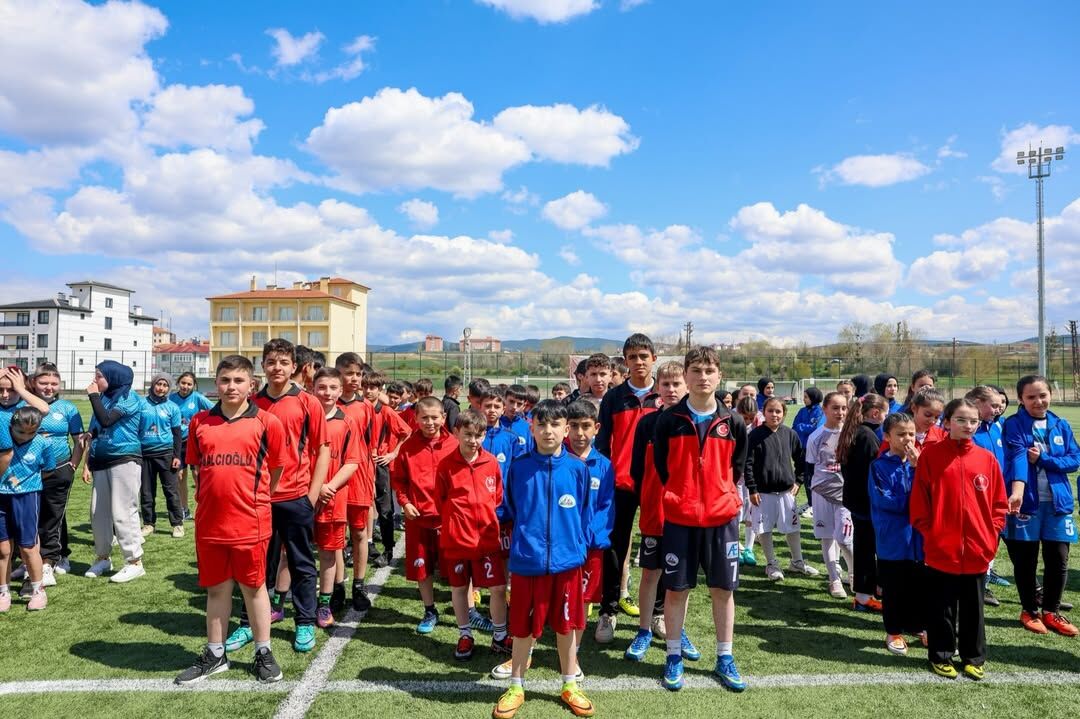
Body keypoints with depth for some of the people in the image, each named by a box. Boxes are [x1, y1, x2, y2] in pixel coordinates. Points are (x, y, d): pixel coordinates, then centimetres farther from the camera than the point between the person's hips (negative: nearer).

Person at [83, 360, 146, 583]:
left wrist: (93, 396, -10)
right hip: (101, 462, 7)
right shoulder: (103, 398, 12)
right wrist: (88, 464, 14)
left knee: (123, 513, -7)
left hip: (125, 461, -7)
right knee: (98, 512, 10)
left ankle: (134, 562, 0)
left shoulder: (128, 398, -7)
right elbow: (94, 434, 17)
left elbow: (106, 420, -22)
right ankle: (102, 558, 24)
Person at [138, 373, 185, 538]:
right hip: (145, 453, 2)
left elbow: (177, 433, 4)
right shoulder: (141, 404, 3)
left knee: (171, 490, -1)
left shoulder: (172, 408, 2)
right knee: (146, 491, 9)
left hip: (165, 453, -2)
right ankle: (148, 524, 20)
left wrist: (177, 456, -2)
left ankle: (177, 524, 6)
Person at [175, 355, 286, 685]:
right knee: (216, 588, 15)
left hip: (250, 522, -3)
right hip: (209, 522, 3)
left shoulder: (266, 422, -6)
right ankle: (215, 655, 30)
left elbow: (276, 468, 5)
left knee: (253, 587, 10)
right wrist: (215, 494, 14)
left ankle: (263, 653, 24)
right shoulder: (199, 422, 3)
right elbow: (197, 466, 15)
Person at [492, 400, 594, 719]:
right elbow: (509, 510, 8)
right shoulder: (519, 467, -4)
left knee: (566, 625, 14)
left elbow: (585, 513, 5)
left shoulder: (577, 468, -4)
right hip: (526, 560, 0)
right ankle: (516, 687, 30)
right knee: (523, 627, 11)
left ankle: (570, 684, 33)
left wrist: (580, 546, 3)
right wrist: (520, 539, 10)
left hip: (566, 560, 1)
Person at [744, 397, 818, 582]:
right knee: (765, 528, 6)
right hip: (763, 491, -2)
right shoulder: (755, 435, -8)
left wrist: (798, 481, 5)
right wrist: (752, 489, -10)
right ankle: (771, 564, 22)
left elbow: (801, 459, 13)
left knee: (792, 527, 11)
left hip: (786, 490, 3)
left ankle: (797, 561, 29)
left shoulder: (790, 434, 1)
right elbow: (748, 463, -8)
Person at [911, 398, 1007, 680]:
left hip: (977, 549, 3)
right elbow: (919, 500, -3)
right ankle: (940, 656, 25)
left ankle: (973, 658, 31)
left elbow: (999, 502, 8)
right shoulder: (930, 454, -6)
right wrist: (928, 531, -6)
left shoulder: (987, 459, 1)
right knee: (942, 607, 10)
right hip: (941, 548, -2)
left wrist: (991, 532, -1)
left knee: (973, 607, 16)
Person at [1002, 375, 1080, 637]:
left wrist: (1042, 459, -14)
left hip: (1057, 502, 3)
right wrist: (1017, 491, -34)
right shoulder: (1013, 425, -5)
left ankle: (1051, 611, 26)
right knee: (1025, 561, 7)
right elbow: (1017, 457, -20)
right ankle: (1030, 611, 24)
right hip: (1026, 501, -3)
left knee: (1058, 561, 8)